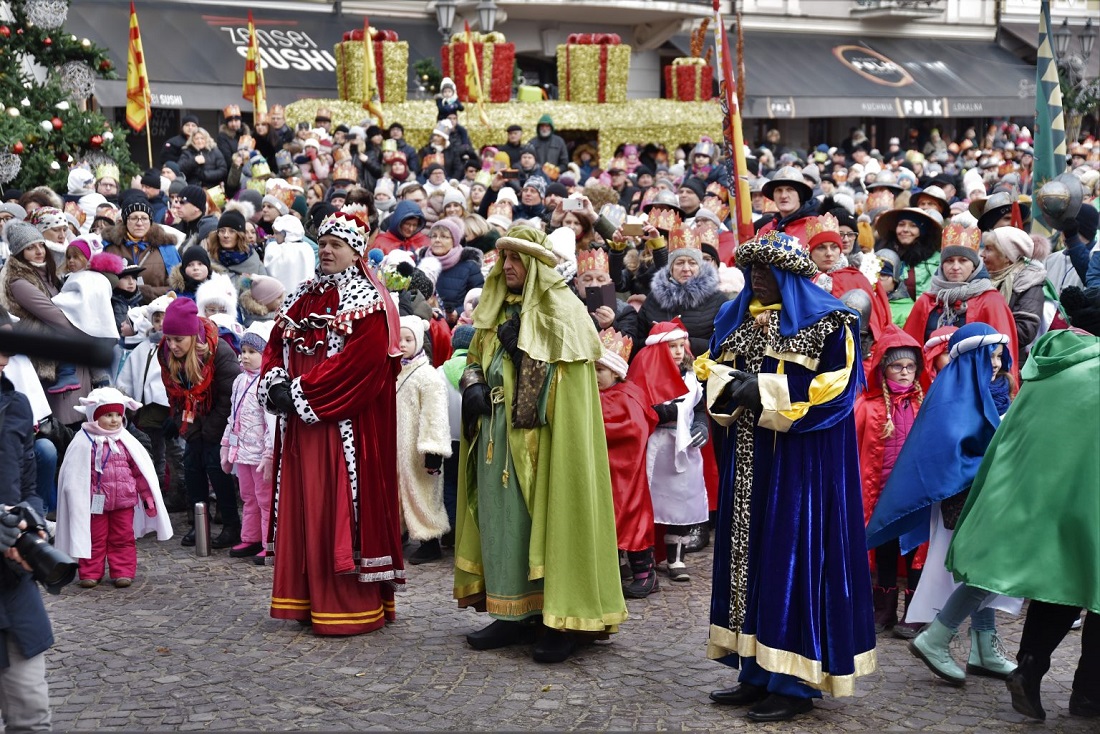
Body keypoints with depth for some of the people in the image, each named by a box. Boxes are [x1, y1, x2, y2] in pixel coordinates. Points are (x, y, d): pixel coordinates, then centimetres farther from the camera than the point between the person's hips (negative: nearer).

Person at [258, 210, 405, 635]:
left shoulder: (367, 302, -6)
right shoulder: (303, 297, 17)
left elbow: (359, 361, -17)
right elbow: (276, 346, 16)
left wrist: (302, 392, -17)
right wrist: (275, 384, -6)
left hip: (345, 423, -7)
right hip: (300, 424, 7)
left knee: (341, 507, -6)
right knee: (302, 505, 8)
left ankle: (352, 606, 0)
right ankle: (309, 600, 15)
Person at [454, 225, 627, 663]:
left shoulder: (562, 310, -4)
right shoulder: (498, 311, 17)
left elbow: (565, 371, -13)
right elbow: (475, 360, 23)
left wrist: (519, 346, -16)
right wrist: (473, 385, 2)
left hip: (541, 439, -7)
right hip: (497, 437, 7)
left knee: (547, 517, -6)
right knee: (501, 519, 7)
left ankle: (564, 621, 0)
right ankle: (514, 614, 15)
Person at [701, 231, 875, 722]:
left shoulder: (827, 323, -7)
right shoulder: (737, 317, 13)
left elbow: (834, 390, -14)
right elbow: (711, 369, 13)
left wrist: (764, 390, -18)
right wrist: (730, 383, -10)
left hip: (802, 460, -7)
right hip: (749, 457, 7)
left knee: (794, 557, -5)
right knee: (750, 553, 8)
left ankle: (795, 683, 3)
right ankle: (758, 672, 17)